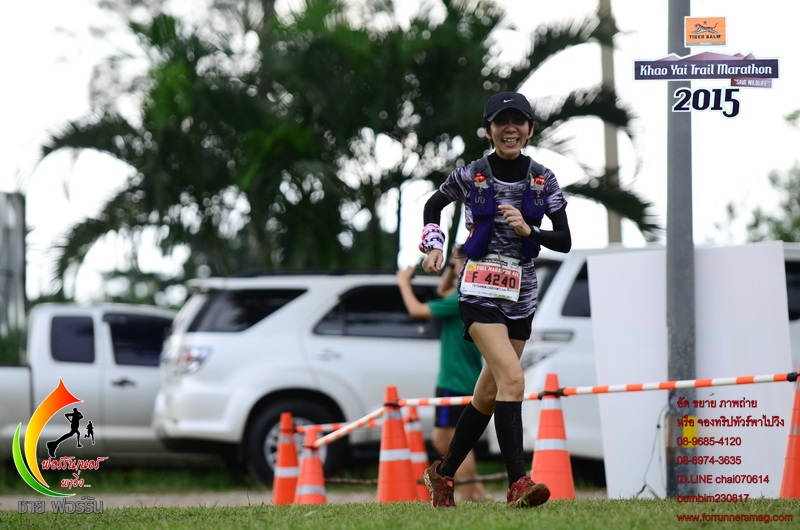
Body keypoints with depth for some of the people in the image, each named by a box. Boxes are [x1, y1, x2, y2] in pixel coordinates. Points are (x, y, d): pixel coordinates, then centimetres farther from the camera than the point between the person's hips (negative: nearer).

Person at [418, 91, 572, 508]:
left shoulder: (542, 180, 4)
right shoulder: (471, 176, -2)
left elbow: (565, 242, 2)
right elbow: (432, 206, 16)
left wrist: (528, 229, -15)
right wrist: (433, 246, 1)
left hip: (521, 294, 4)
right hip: (480, 290, -4)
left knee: (489, 394, 10)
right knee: (512, 379, -22)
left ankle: (442, 474, 27)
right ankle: (517, 482, -26)